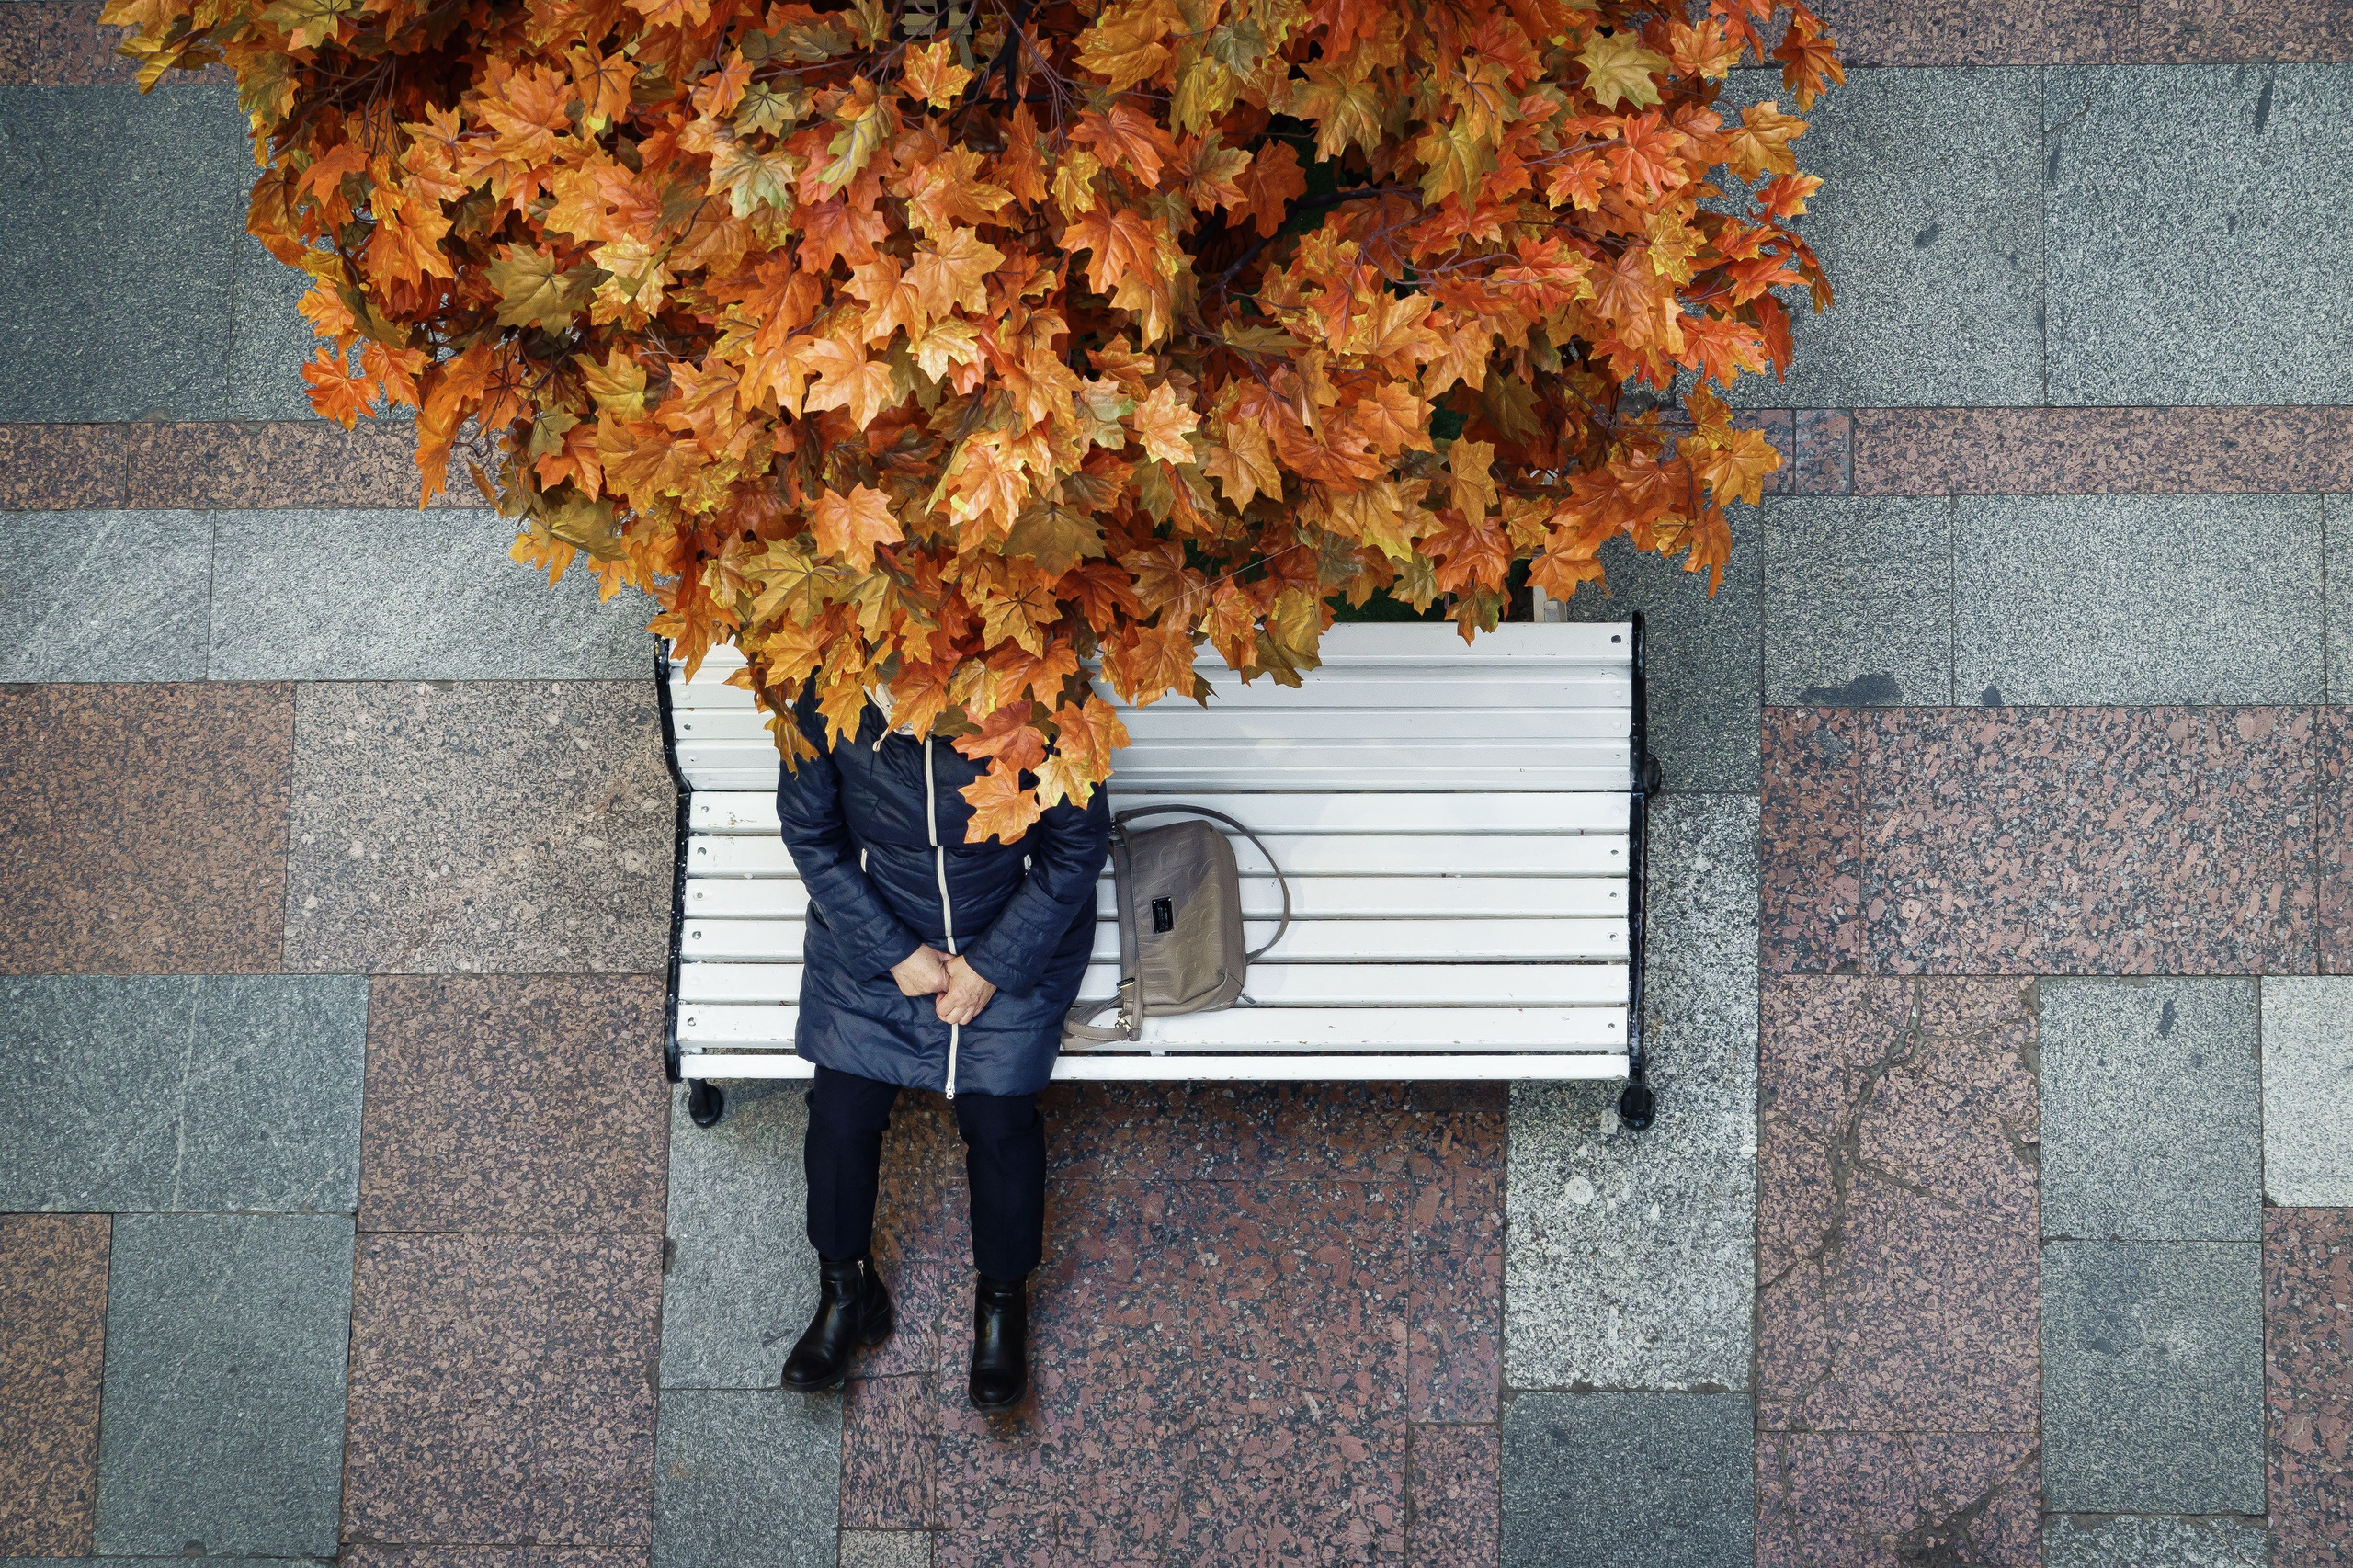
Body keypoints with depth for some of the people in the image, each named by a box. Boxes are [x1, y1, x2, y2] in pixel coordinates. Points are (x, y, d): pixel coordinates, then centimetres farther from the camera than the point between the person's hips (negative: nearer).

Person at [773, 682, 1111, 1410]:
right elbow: (810, 831, -8)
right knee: (842, 1108, -6)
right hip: (872, 932, 2)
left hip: (1014, 940, -2)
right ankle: (848, 1294, 20)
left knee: (998, 1115, -10)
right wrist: (894, 952, -12)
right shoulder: (830, 701, -23)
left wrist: (994, 966, -14)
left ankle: (1003, 1302, 17)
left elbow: (1078, 845, -14)